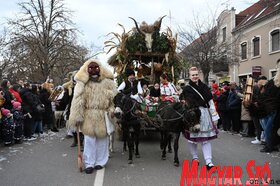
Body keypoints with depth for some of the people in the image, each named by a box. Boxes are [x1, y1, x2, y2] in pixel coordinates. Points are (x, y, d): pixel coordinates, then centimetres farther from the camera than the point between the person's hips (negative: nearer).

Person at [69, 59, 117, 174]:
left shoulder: (107, 82, 1)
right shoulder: (82, 83, -2)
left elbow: (114, 99, 2)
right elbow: (78, 101, -5)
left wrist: (113, 113, -5)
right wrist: (77, 117, -8)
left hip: (103, 116, 1)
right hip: (88, 117, -1)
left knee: (102, 139, 10)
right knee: (89, 140, 2)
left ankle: (100, 162, 25)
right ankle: (89, 163, 15)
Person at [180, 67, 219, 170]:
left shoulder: (204, 87, 7)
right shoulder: (187, 89, 1)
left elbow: (210, 102, 8)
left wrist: (214, 115, 6)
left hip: (204, 114, 2)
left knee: (206, 138, 0)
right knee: (192, 137, 8)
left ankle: (208, 161, -1)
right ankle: (195, 157, 27)